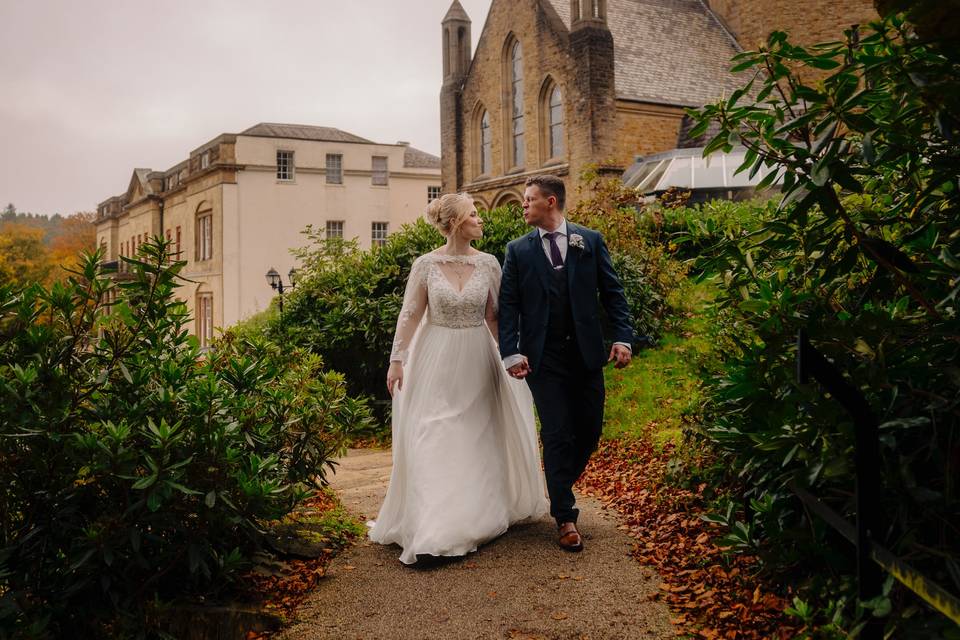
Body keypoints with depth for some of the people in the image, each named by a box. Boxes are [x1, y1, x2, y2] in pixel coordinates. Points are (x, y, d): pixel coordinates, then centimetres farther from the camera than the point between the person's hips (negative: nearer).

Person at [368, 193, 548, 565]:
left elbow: (496, 315, 5)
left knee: (479, 437, 12)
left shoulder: (488, 263, -1)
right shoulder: (426, 265, -8)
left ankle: (481, 513, 31)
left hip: (477, 361, 3)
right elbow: (409, 315, -5)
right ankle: (432, 528, 9)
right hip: (437, 360, -2)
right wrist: (397, 360, -8)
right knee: (433, 443, 0)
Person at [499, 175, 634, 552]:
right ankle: (565, 517, 10)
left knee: (589, 430, 8)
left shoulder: (590, 241, 5)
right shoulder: (518, 250, 4)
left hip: (586, 352, 2)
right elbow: (508, 305, 1)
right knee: (557, 435, -1)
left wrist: (622, 337, -7)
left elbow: (612, 292, 4)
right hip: (543, 358, -1)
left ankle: (560, 488, 34)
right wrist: (511, 352, -10)